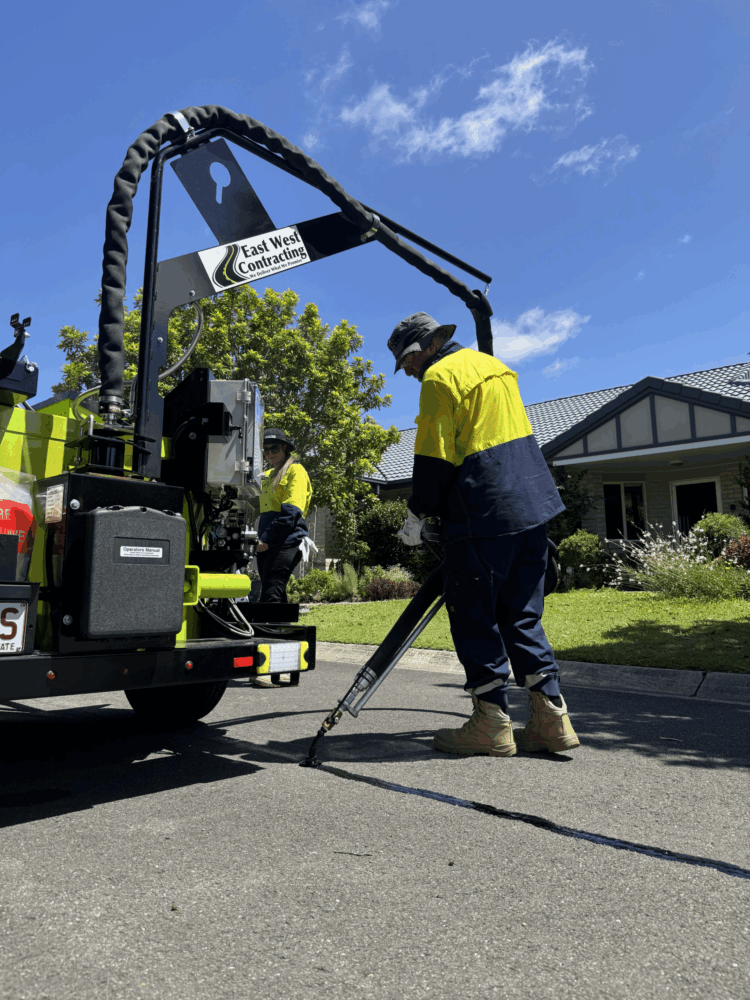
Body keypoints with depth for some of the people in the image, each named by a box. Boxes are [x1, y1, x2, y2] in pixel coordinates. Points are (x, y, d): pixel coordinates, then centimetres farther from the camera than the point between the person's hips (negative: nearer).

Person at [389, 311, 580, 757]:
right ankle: (551, 716, 11)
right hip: (533, 502, 9)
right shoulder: (495, 365, 21)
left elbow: (434, 456, -12)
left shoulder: (439, 376, -6)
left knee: (474, 615, 1)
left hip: (484, 512, -9)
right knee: (521, 613, 12)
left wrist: (418, 515, -1)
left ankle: (492, 724, 6)